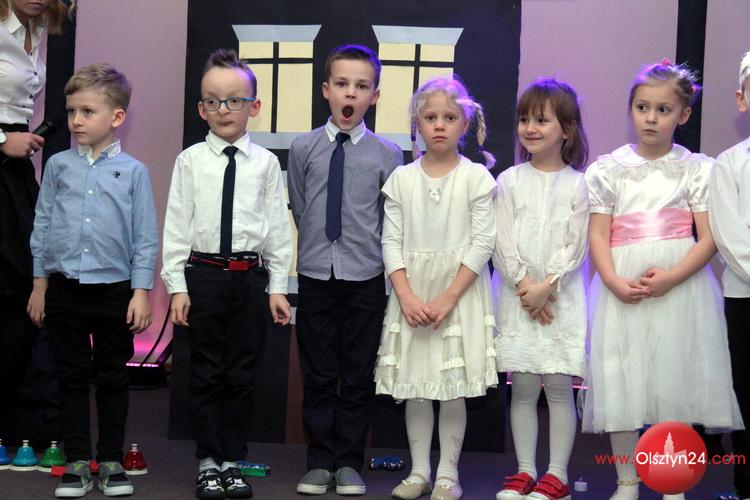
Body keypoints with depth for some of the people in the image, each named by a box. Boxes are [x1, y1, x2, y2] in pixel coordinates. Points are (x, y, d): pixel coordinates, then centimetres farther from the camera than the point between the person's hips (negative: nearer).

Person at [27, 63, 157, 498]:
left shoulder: (133, 171, -3)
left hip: (114, 289, -2)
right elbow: (42, 225, 8)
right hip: (64, 289, 2)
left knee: (113, 379, 9)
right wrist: (40, 283, 7)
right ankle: (78, 463, 17)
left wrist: (142, 291, -5)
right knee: (73, 377, 8)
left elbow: (145, 237, -1)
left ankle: (112, 461, 19)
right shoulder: (58, 165, 3)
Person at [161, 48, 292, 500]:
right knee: (206, 373, 7)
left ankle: (233, 461, 20)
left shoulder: (266, 163, 2)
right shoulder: (190, 161, 1)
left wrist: (278, 287, 0)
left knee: (242, 374, 8)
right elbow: (176, 225, 1)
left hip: (251, 276, 1)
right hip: (203, 274, -1)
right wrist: (177, 285, -4)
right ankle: (209, 462, 17)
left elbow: (278, 228, 3)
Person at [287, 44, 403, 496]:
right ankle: (320, 462, 18)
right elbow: (299, 209, 11)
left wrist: (367, 248, 4)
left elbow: (391, 220, 3)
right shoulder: (303, 149, 1)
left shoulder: (387, 154, -2)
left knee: (359, 377, 7)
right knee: (318, 375, 8)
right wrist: (318, 246, 12)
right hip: (315, 275, 1)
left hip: (365, 277, -1)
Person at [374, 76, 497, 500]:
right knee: (414, 385, 6)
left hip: (460, 291, -2)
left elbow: (483, 243, -7)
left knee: (454, 387, 2)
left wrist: (448, 298, -14)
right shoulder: (402, 178, 4)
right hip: (412, 292, 2)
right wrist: (406, 296, -12)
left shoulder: (476, 177, -3)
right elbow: (392, 241, 1)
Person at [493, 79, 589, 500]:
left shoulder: (578, 184, 1)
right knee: (523, 388, 5)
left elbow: (576, 246, -5)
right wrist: (524, 285, -10)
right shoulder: (510, 181, 5)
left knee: (559, 387, 0)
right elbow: (504, 243, 0)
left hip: (562, 297, -2)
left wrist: (546, 286, -13)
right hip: (518, 296, 2)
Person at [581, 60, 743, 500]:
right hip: (623, 290, 1)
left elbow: (709, 238, -2)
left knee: (676, 380, 0)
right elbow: (599, 235, 3)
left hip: (680, 286, -1)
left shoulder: (697, 169, 4)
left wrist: (670, 277, -16)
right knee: (621, 381, 1)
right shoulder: (608, 169, 7)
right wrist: (614, 281, -13)